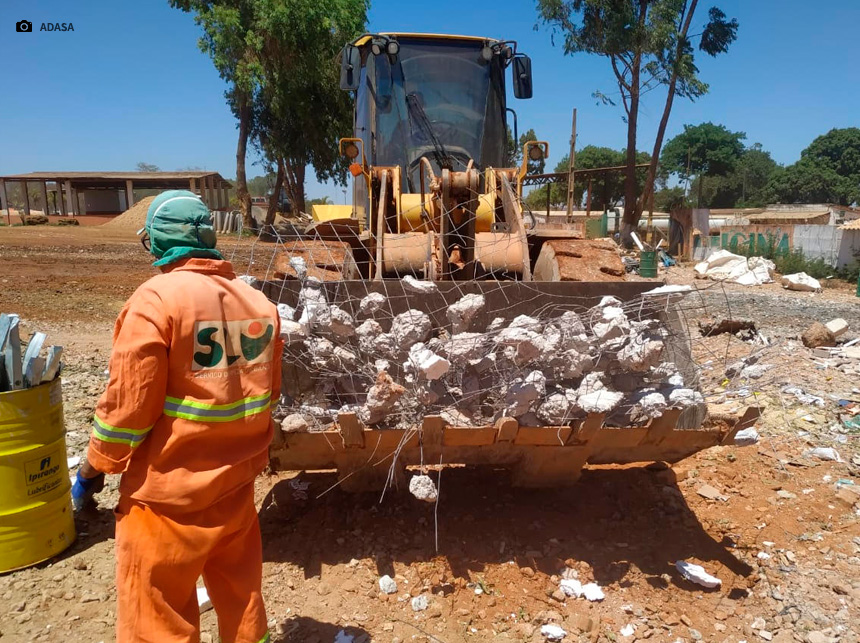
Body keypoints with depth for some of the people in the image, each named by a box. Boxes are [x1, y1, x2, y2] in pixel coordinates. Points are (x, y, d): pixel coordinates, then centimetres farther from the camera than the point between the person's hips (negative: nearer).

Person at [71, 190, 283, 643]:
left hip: (169, 489, -5)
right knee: (240, 595, 22)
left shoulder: (156, 298, -17)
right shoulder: (258, 300, 1)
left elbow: (129, 403, -16)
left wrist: (94, 468, 1)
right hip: (237, 480, 6)